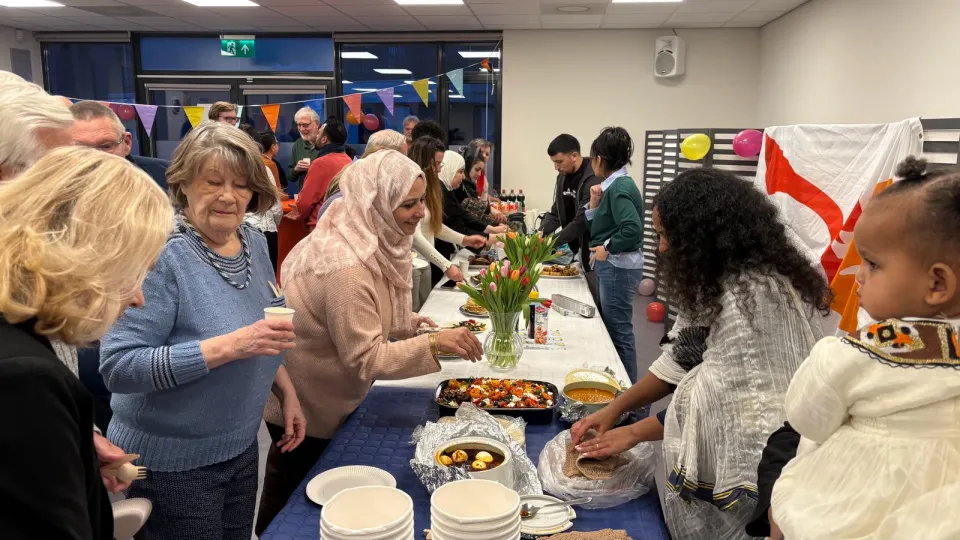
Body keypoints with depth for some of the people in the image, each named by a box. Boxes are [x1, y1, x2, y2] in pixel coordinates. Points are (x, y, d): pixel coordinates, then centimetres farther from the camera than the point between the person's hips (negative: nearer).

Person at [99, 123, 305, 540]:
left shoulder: (253, 242, -1)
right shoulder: (160, 254, -22)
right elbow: (119, 367, -26)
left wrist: (286, 391, 2)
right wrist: (228, 346, -34)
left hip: (241, 447, 7)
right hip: (171, 462, -6)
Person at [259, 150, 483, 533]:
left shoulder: (371, 241, -6)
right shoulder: (347, 269, -36)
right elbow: (365, 359, -33)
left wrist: (408, 324, -3)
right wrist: (433, 345, -39)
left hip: (325, 398, 8)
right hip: (307, 409, -8)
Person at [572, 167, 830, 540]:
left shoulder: (750, 296, -27)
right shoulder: (720, 282, 6)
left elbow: (726, 402, -24)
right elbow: (682, 359, 7)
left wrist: (634, 433, -12)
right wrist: (614, 410, 0)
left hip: (740, 468, -9)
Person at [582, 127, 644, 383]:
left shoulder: (620, 187, -16)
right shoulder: (614, 185, 11)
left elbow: (633, 229, -28)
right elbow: (601, 226, 13)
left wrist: (607, 248, -18)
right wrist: (594, 204, 0)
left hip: (619, 267, -10)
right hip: (610, 266, 10)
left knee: (619, 329, -2)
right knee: (609, 325, 18)